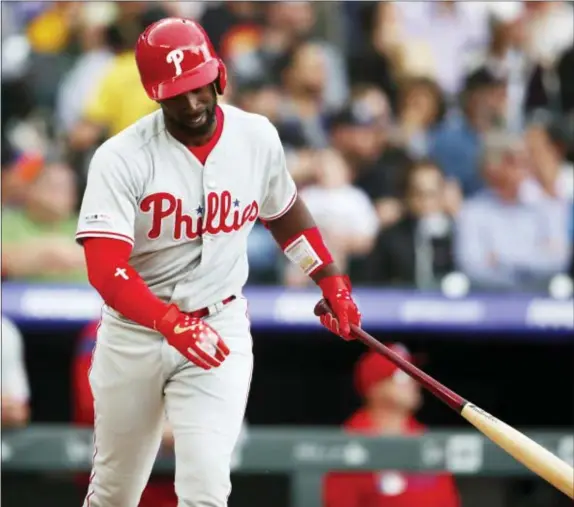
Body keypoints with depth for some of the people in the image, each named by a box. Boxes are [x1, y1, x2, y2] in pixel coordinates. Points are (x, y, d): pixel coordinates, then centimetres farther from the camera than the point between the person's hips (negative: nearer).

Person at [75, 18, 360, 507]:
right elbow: (105, 270, -28)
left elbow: (283, 211, 18)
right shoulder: (122, 158, -18)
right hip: (135, 332, -1)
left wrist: (332, 280, 17)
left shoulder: (257, 137, -5)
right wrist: (173, 324, -41)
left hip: (220, 325, 1)